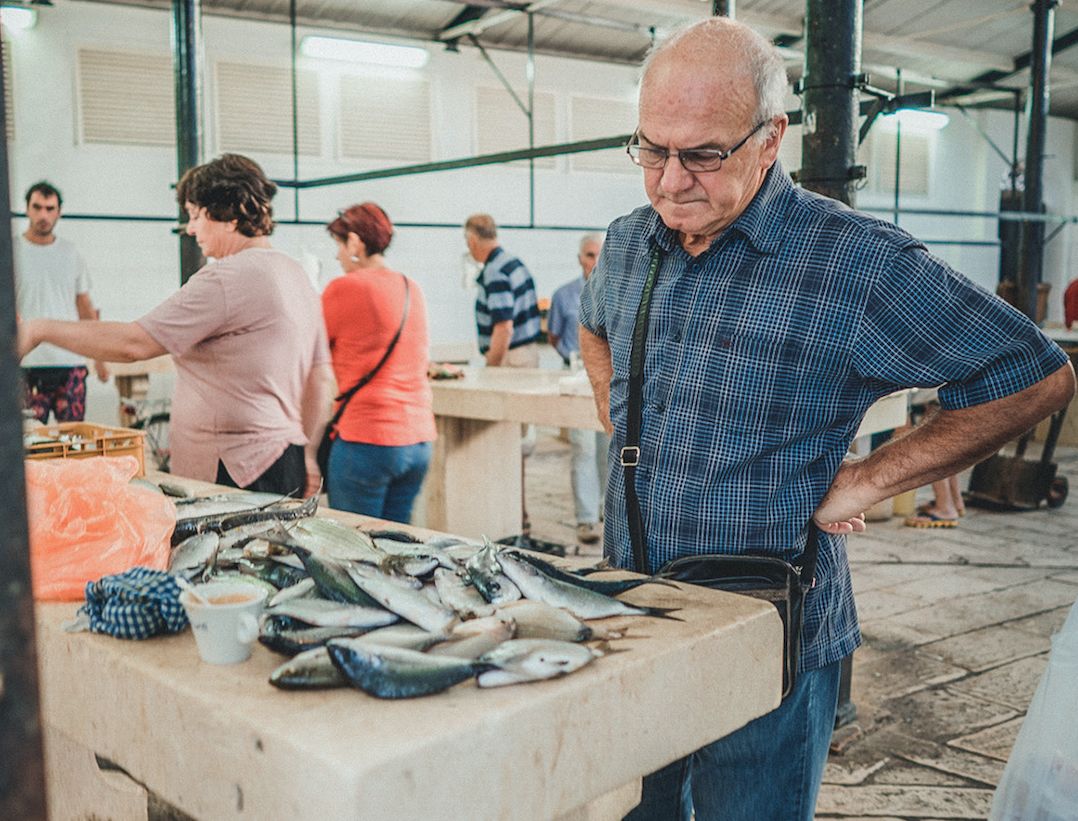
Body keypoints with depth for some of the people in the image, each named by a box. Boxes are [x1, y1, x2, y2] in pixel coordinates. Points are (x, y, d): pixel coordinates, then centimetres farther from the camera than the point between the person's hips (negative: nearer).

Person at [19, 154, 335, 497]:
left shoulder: (228, 278, -15)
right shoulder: (296, 274, 15)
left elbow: (133, 343, -17)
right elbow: (321, 379, 19)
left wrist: (40, 330, -7)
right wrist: (306, 455, 25)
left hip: (236, 474, -10)